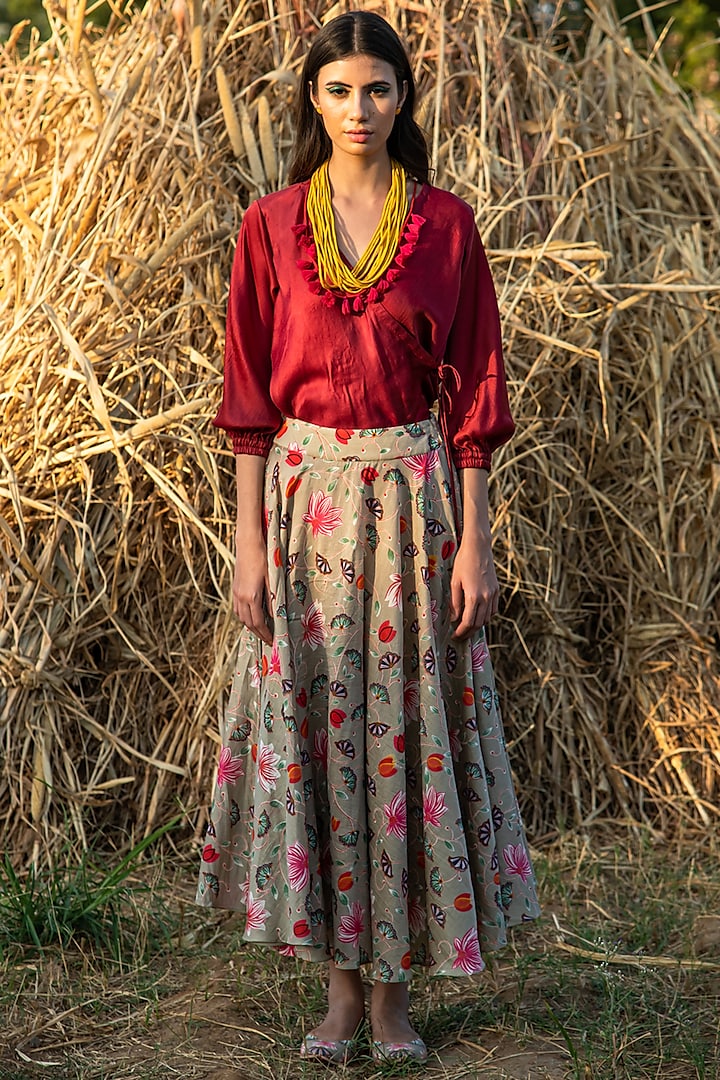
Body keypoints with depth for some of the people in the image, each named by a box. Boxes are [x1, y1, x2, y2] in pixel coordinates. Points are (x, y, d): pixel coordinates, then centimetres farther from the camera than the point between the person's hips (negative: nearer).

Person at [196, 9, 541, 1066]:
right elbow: (251, 395, 3)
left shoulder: (446, 224, 1)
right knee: (311, 729, 2)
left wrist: (473, 540, -5)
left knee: (408, 729, 1)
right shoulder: (271, 226, 3)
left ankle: (395, 987, 13)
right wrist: (249, 541, -2)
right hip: (305, 496, 1)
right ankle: (342, 985, 15)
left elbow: (471, 391, 1)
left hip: (412, 496, -1)